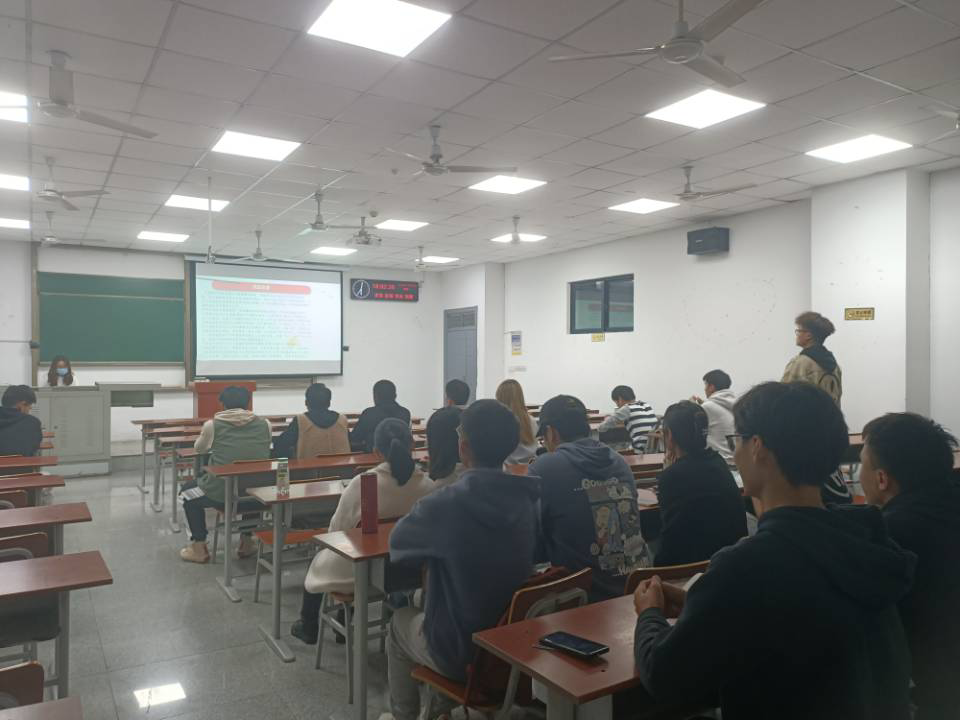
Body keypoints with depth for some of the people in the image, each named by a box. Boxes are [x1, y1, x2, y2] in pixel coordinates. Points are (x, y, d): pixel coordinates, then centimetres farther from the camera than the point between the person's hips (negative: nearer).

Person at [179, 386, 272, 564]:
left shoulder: (212, 425, -3)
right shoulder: (264, 424, 0)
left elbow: (198, 449, 17)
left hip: (221, 495, -2)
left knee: (188, 492, 29)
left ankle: (199, 548, 28)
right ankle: (247, 542, 38)